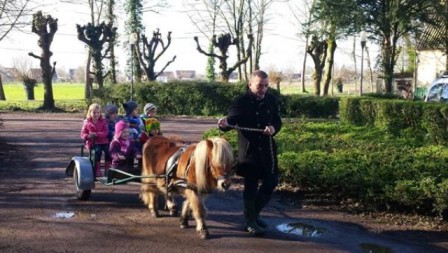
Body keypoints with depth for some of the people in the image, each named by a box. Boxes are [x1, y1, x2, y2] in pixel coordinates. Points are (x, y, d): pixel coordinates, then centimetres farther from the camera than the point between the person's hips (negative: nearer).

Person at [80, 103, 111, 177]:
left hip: (103, 141, 1)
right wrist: (88, 136, -16)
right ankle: (97, 170, -21)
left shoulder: (103, 121, 7)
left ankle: (107, 170, -9)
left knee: (108, 150, -26)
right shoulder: (87, 122, 7)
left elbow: (106, 132, -3)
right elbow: (83, 133, 8)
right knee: (98, 150, -32)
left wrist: (97, 134, -19)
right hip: (93, 142, -1)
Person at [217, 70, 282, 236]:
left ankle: (254, 213, 31)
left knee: (271, 181, 12)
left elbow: (278, 121, 11)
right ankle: (250, 221, 16)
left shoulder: (271, 101, 4)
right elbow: (232, 119, -17)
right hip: (248, 150, -5)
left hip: (267, 149, 5)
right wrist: (225, 123, -41)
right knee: (251, 186, 2)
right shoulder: (240, 102, -10)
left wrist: (274, 128, -12)